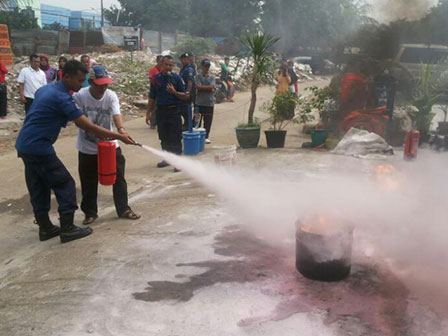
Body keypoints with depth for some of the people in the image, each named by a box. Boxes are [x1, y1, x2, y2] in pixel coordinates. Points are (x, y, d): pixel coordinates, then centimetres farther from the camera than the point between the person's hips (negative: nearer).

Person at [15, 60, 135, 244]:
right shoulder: (61, 98, -18)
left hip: (24, 145, 10)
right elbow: (89, 127, -21)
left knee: (38, 187, 15)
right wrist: (120, 137, -18)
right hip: (40, 148, -9)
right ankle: (67, 229, 3)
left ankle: (45, 228, 23)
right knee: (65, 185, -1)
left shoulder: (45, 89, 12)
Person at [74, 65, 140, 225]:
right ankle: (90, 213, 28)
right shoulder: (79, 96, -16)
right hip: (87, 147, -1)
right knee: (88, 182, 10)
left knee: (118, 177, 6)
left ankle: (123, 209, 21)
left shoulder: (111, 96, -13)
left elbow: (116, 114, -27)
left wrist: (120, 128, -48)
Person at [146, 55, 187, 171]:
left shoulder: (177, 78, -1)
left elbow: (185, 96, -2)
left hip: (174, 111, -4)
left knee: (175, 138, -4)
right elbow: (152, 97, 12)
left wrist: (174, 92, -19)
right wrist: (148, 113, 10)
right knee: (164, 138, 12)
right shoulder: (156, 78, 7)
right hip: (161, 111, 4)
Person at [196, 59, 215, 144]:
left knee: (208, 120, 3)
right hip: (199, 101, -2)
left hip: (209, 102, 2)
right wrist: (208, 88, -8)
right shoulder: (198, 76, 3)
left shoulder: (212, 77, 8)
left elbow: (212, 87, -7)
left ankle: (206, 136, 12)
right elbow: (198, 86, -11)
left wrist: (202, 87, -9)